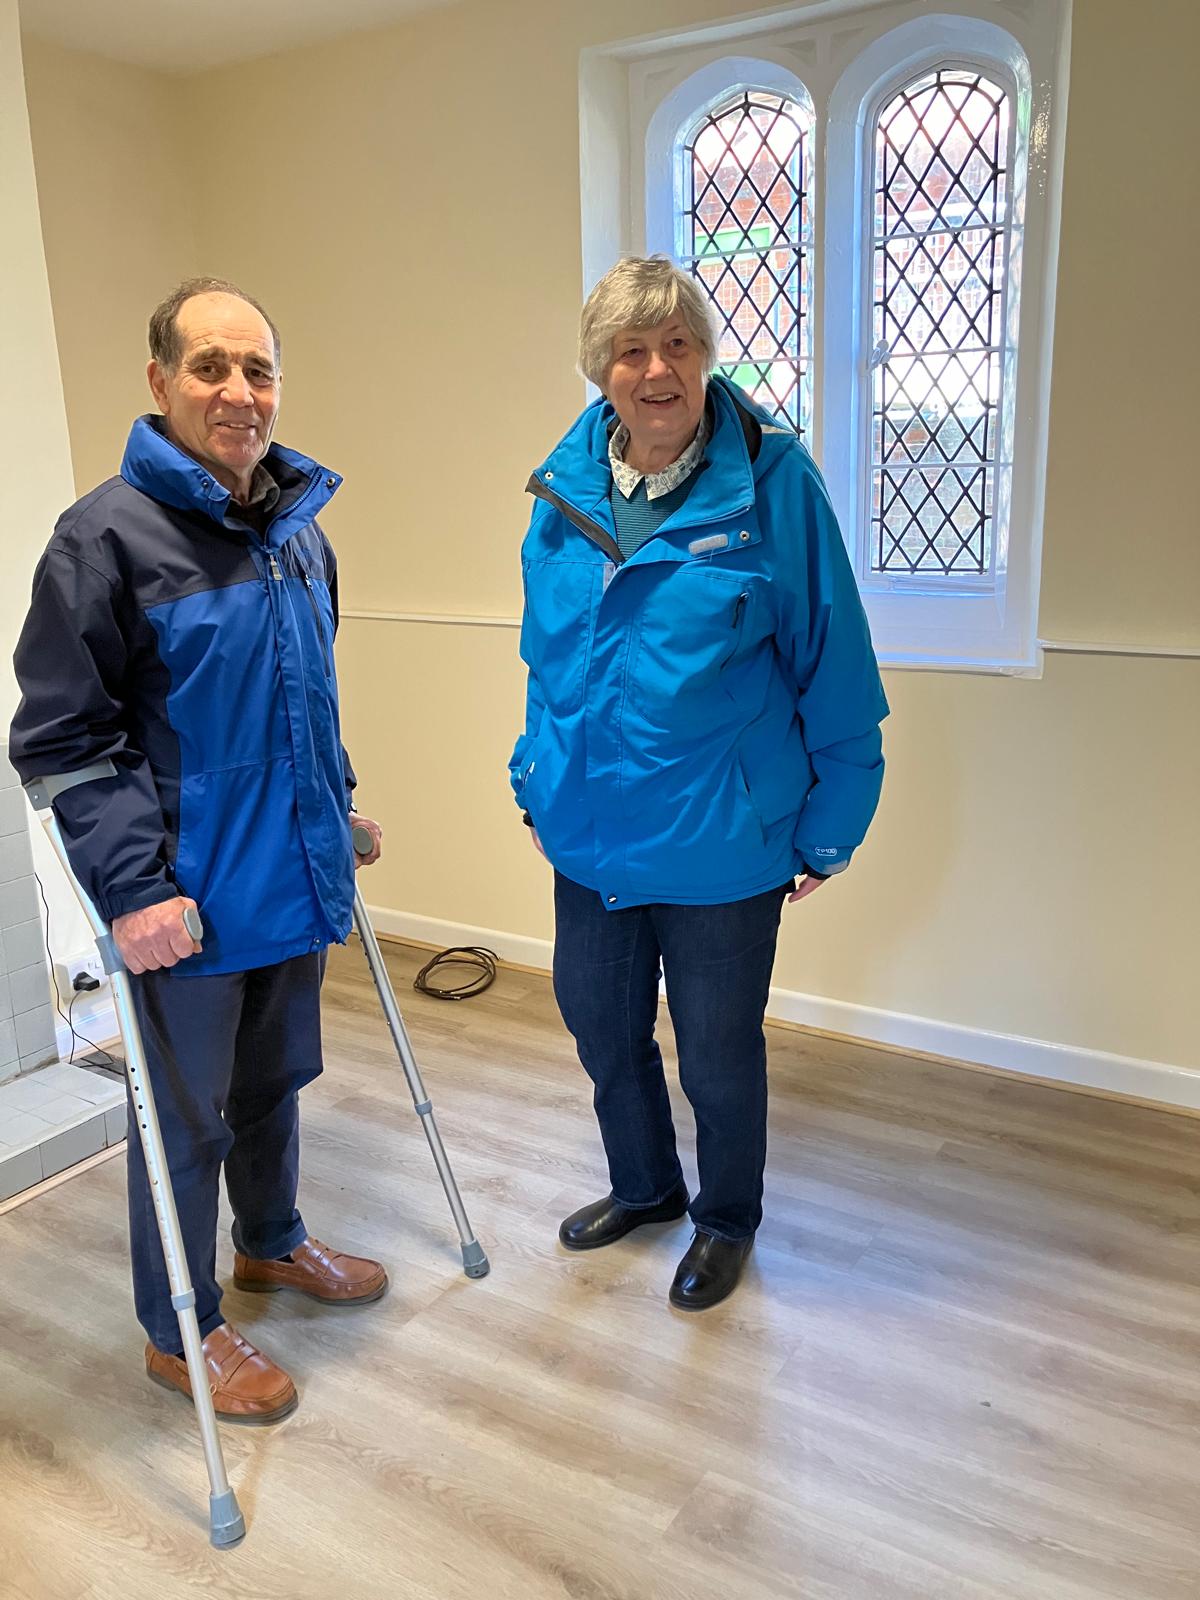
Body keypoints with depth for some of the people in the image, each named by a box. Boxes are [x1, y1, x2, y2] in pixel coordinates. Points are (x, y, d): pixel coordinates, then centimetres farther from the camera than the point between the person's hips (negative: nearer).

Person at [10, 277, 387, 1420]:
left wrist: (341, 808, 19)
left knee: (276, 1079, 23)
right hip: (189, 902, -6)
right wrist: (130, 888, -21)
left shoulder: (299, 522, 7)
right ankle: (181, 1331, 30)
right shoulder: (107, 535, -15)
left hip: (296, 879, 7)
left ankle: (273, 1241, 47)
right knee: (190, 1118, 9)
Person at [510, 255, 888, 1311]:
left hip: (721, 843, -5)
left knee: (717, 1053, 13)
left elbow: (833, 667, -10)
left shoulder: (771, 481, -14)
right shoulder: (568, 484, 1)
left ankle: (727, 1219, 41)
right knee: (600, 1025, 21)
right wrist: (538, 782, 16)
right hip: (588, 835, 5)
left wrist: (827, 826, -7)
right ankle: (645, 1186, 49)